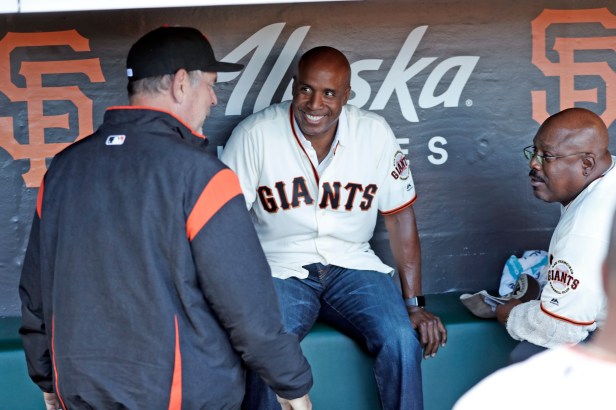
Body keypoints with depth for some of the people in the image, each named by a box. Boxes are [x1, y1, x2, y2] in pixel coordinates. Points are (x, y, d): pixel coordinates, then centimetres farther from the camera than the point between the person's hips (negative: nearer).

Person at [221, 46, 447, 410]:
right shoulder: (254, 134, -8)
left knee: (402, 339, -24)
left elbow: (399, 216, 3)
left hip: (353, 267, 2)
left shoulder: (375, 132, -2)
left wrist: (415, 305, 0)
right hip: (281, 270, -2)